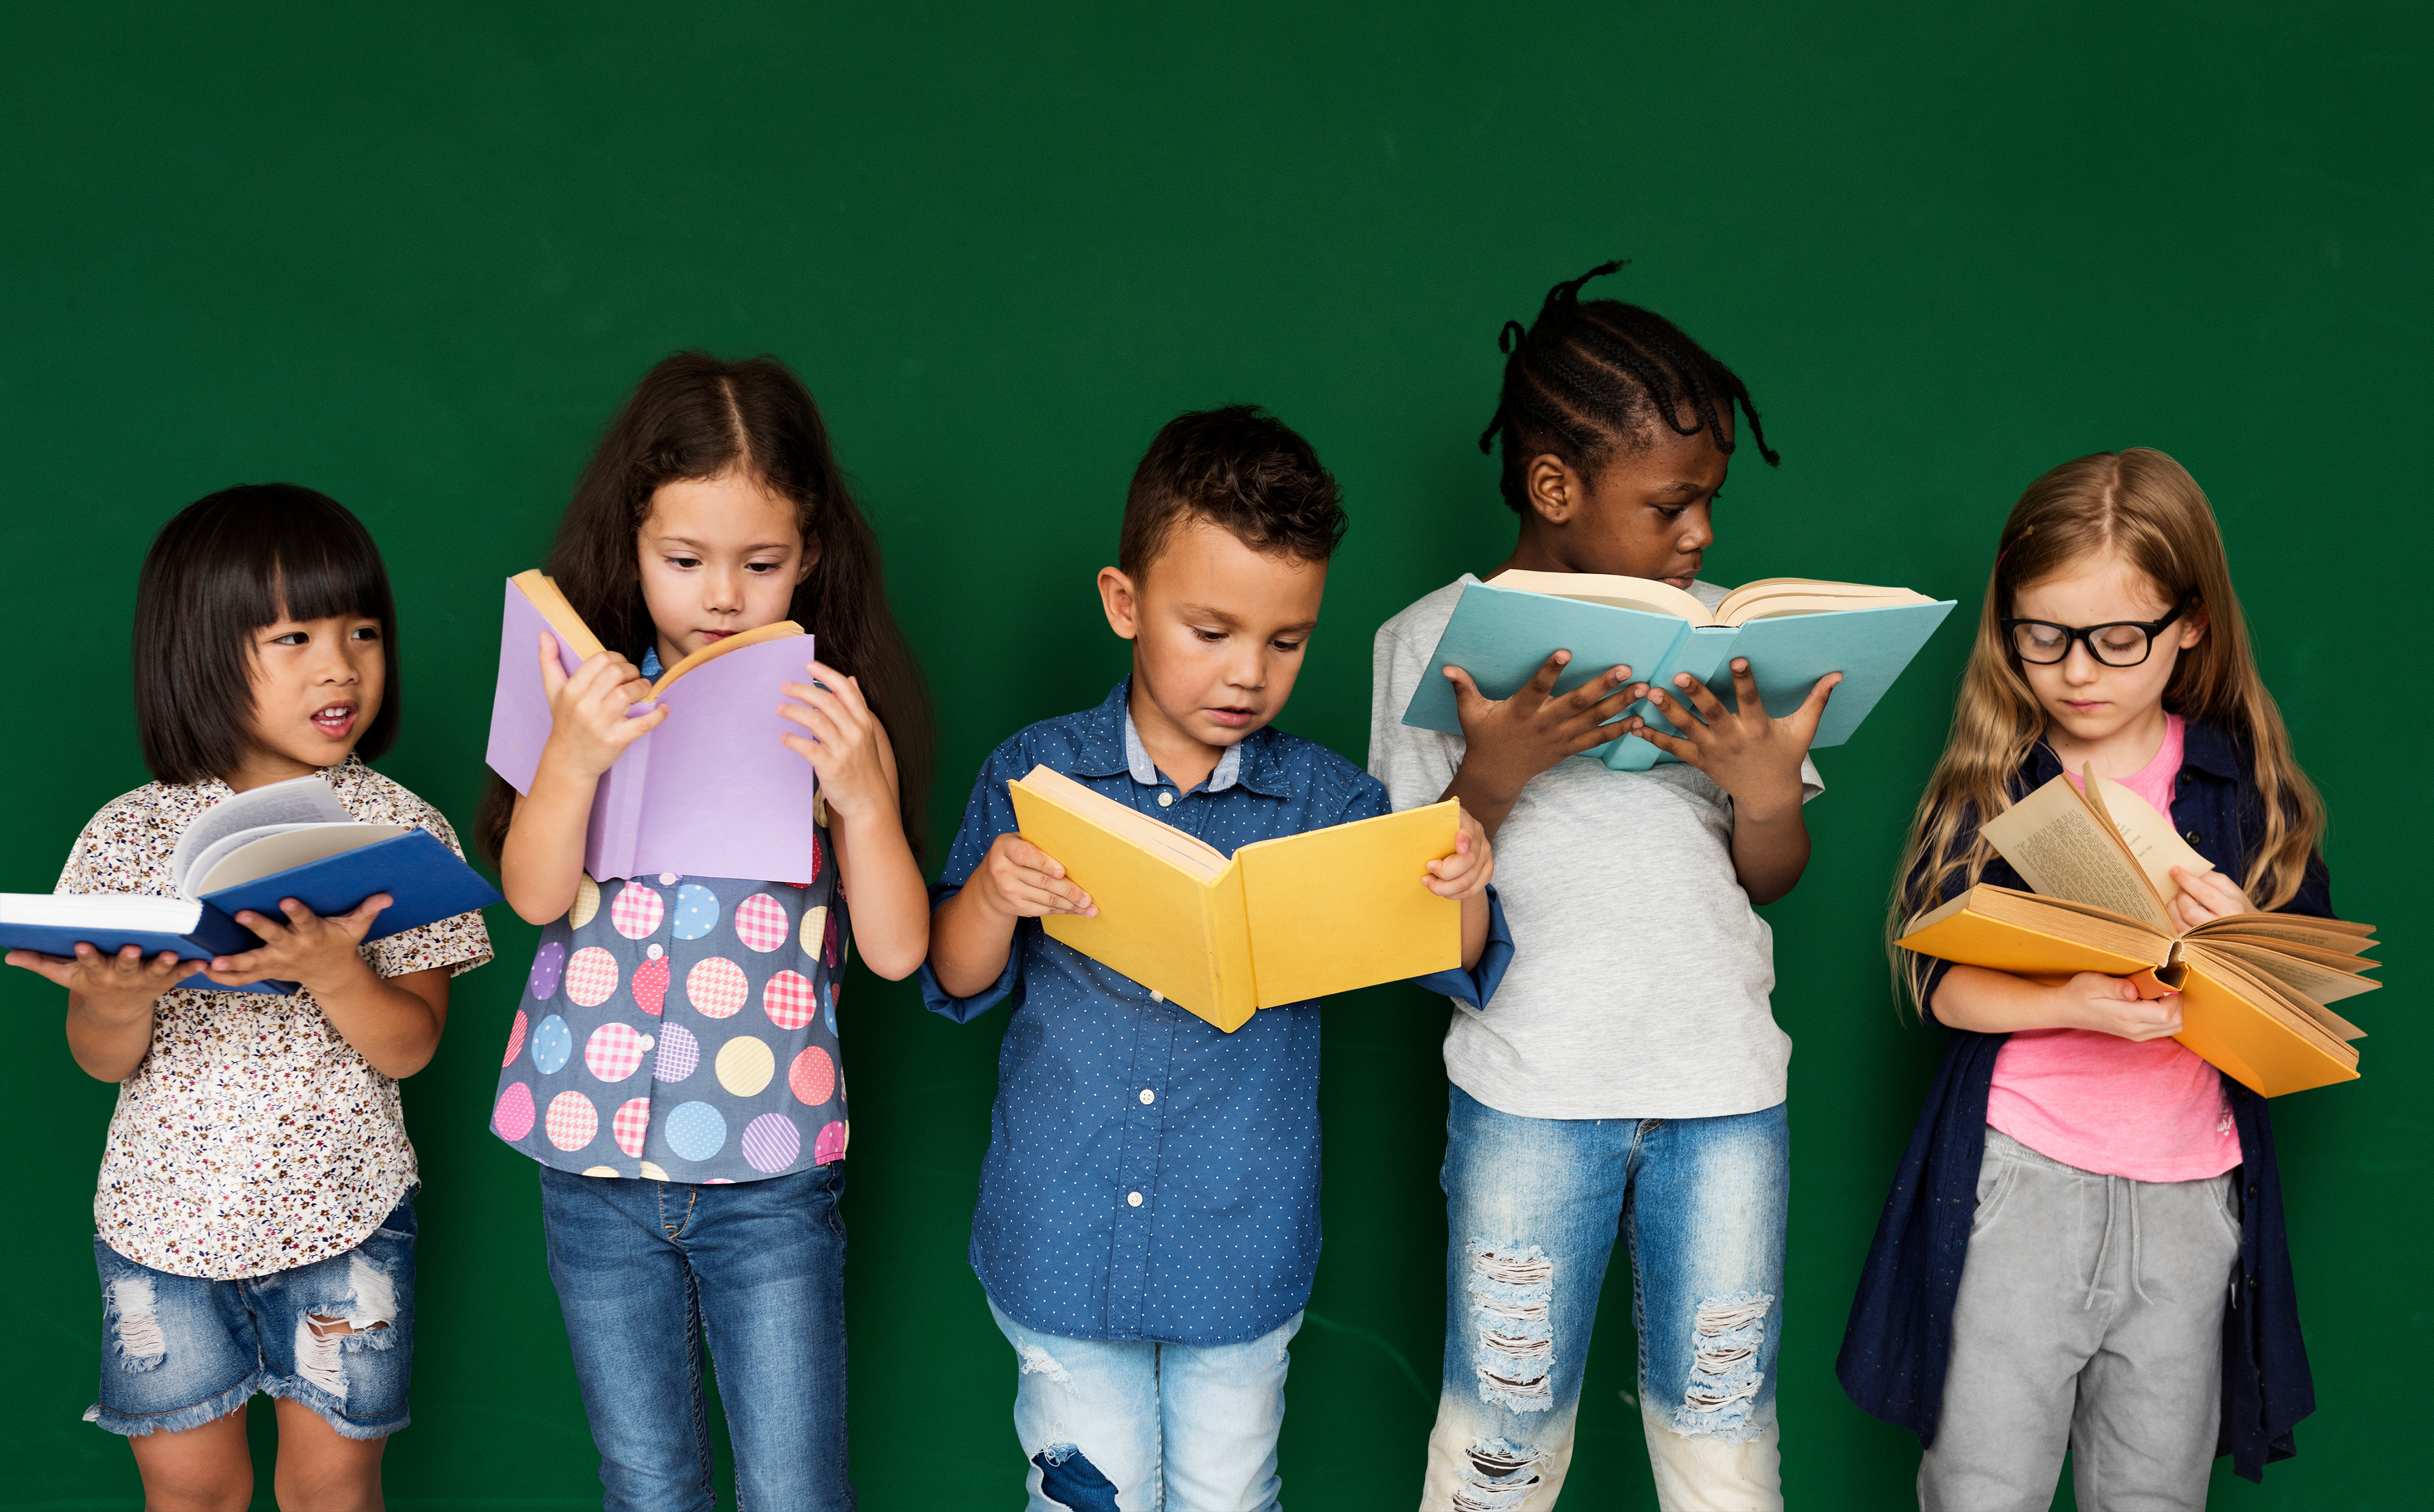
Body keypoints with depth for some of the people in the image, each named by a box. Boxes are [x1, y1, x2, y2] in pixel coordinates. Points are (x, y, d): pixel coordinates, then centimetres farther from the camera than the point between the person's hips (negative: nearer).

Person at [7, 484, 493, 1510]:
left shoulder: (398, 828, -7)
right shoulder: (129, 836, -5)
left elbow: (410, 1044, -10)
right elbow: (101, 1061, -1)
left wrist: (332, 971, -29)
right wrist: (119, 1002, -24)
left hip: (343, 1211, -1)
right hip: (165, 1215, 1)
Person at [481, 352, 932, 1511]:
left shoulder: (835, 716, -4)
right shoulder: (596, 699, -1)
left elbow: (897, 949, -9)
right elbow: (534, 895, -10)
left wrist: (862, 794, -23)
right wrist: (571, 759, -25)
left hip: (772, 1172, -1)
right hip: (595, 1165, 2)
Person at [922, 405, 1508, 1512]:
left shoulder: (1326, 801, -5)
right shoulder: (1035, 777, -5)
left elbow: (1461, 974, -3)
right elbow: (956, 985, -1)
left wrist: (1463, 889, -25)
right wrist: (993, 893, -22)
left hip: (1242, 1261, 1)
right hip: (1060, 1253, 0)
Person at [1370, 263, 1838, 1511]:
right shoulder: (1434, 639, -2)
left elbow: (1768, 882, 9)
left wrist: (1770, 794, -12)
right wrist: (1494, 772, -19)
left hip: (1725, 1089, 2)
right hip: (1527, 1092, -2)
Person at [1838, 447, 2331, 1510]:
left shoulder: (2249, 786, 3)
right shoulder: (1989, 781, 0)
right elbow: (1942, 982, -7)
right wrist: (2072, 1004, -24)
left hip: (2189, 1192, 2)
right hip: (2019, 1181, -1)